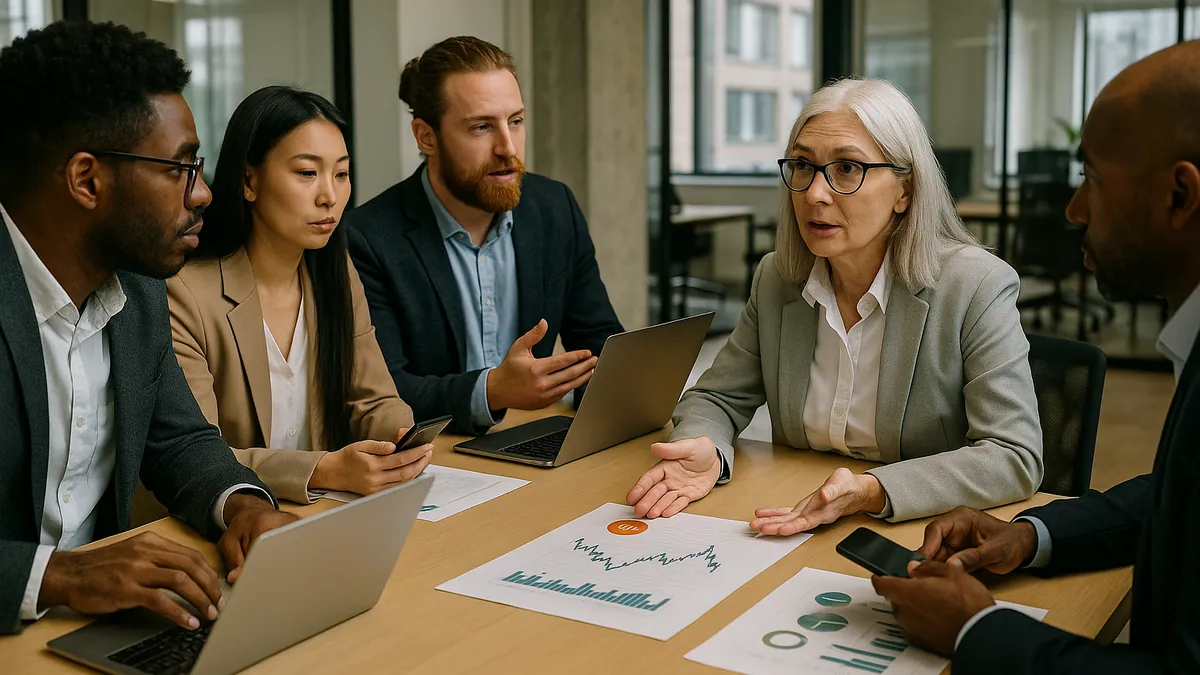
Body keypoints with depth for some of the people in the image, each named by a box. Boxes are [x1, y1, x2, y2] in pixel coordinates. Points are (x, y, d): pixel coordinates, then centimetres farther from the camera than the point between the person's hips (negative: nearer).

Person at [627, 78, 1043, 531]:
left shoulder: (977, 289, -13)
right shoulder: (775, 280, 3)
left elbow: (1015, 458, -18)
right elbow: (718, 398, 11)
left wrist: (871, 493, -31)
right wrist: (703, 451, -15)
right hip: (792, 538, 4)